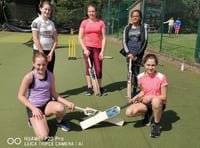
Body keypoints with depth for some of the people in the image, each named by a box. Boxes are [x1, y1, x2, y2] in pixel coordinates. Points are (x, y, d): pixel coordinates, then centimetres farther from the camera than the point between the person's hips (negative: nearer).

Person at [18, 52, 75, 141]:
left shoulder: (50, 75, -4)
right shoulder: (29, 77, -17)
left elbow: (53, 93, 5)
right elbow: (21, 96, -10)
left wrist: (67, 102, -7)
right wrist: (33, 109, -18)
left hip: (47, 104, 3)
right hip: (34, 107, -3)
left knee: (61, 108, -34)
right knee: (44, 136, -20)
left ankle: (59, 122, 4)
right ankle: (33, 120, 13)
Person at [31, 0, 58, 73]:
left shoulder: (52, 23, 11)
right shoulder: (36, 22, -4)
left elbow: (55, 40, 8)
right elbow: (35, 39, -10)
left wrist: (51, 52, -4)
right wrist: (42, 54, -13)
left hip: (50, 52, 5)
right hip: (39, 51, -5)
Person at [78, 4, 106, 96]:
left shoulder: (101, 23, 1)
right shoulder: (84, 22, 3)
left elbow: (104, 38, 0)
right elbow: (80, 38, 2)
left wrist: (102, 51, -7)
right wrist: (85, 49, -8)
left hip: (98, 48, 0)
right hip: (87, 48, 1)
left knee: (98, 69, 0)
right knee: (88, 68, 5)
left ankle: (100, 87, 18)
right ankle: (89, 87, 15)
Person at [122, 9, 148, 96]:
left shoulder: (143, 29, 4)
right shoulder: (127, 28, 9)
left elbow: (144, 42, -1)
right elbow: (124, 41, 5)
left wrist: (137, 55, -9)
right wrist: (128, 53, -8)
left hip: (138, 54, -1)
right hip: (129, 53, 1)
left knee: (136, 72, -1)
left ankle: (135, 90, 10)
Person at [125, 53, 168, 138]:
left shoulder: (161, 78, -18)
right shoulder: (140, 77, -5)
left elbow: (164, 97, -13)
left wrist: (151, 97, -25)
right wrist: (137, 97, -7)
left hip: (159, 103, -4)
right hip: (146, 102, 4)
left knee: (155, 101, -43)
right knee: (129, 112, -21)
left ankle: (157, 125, -15)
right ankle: (148, 113, 12)